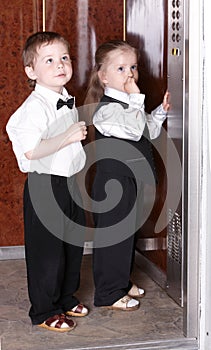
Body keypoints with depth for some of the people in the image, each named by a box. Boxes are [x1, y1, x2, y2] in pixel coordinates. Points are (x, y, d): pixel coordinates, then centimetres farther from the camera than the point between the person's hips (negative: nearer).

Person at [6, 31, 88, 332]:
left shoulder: (68, 101, 9)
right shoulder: (35, 106, -20)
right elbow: (30, 150, -32)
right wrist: (67, 137, -27)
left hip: (69, 182, 9)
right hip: (45, 185, -9)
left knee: (73, 242, 18)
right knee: (47, 249, 1)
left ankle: (66, 298, 37)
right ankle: (44, 311, 17)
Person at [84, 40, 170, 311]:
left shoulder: (128, 103, 11)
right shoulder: (107, 108, -19)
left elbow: (149, 132, 19)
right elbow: (134, 130, -32)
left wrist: (161, 111, 7)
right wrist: (137, 98, -27)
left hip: (131, 178, 10)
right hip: (112, 180, -10)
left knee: (127, 231, 19)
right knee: (112, 235, -1)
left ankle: (122, 281, 35)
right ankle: (108, 294, 11)